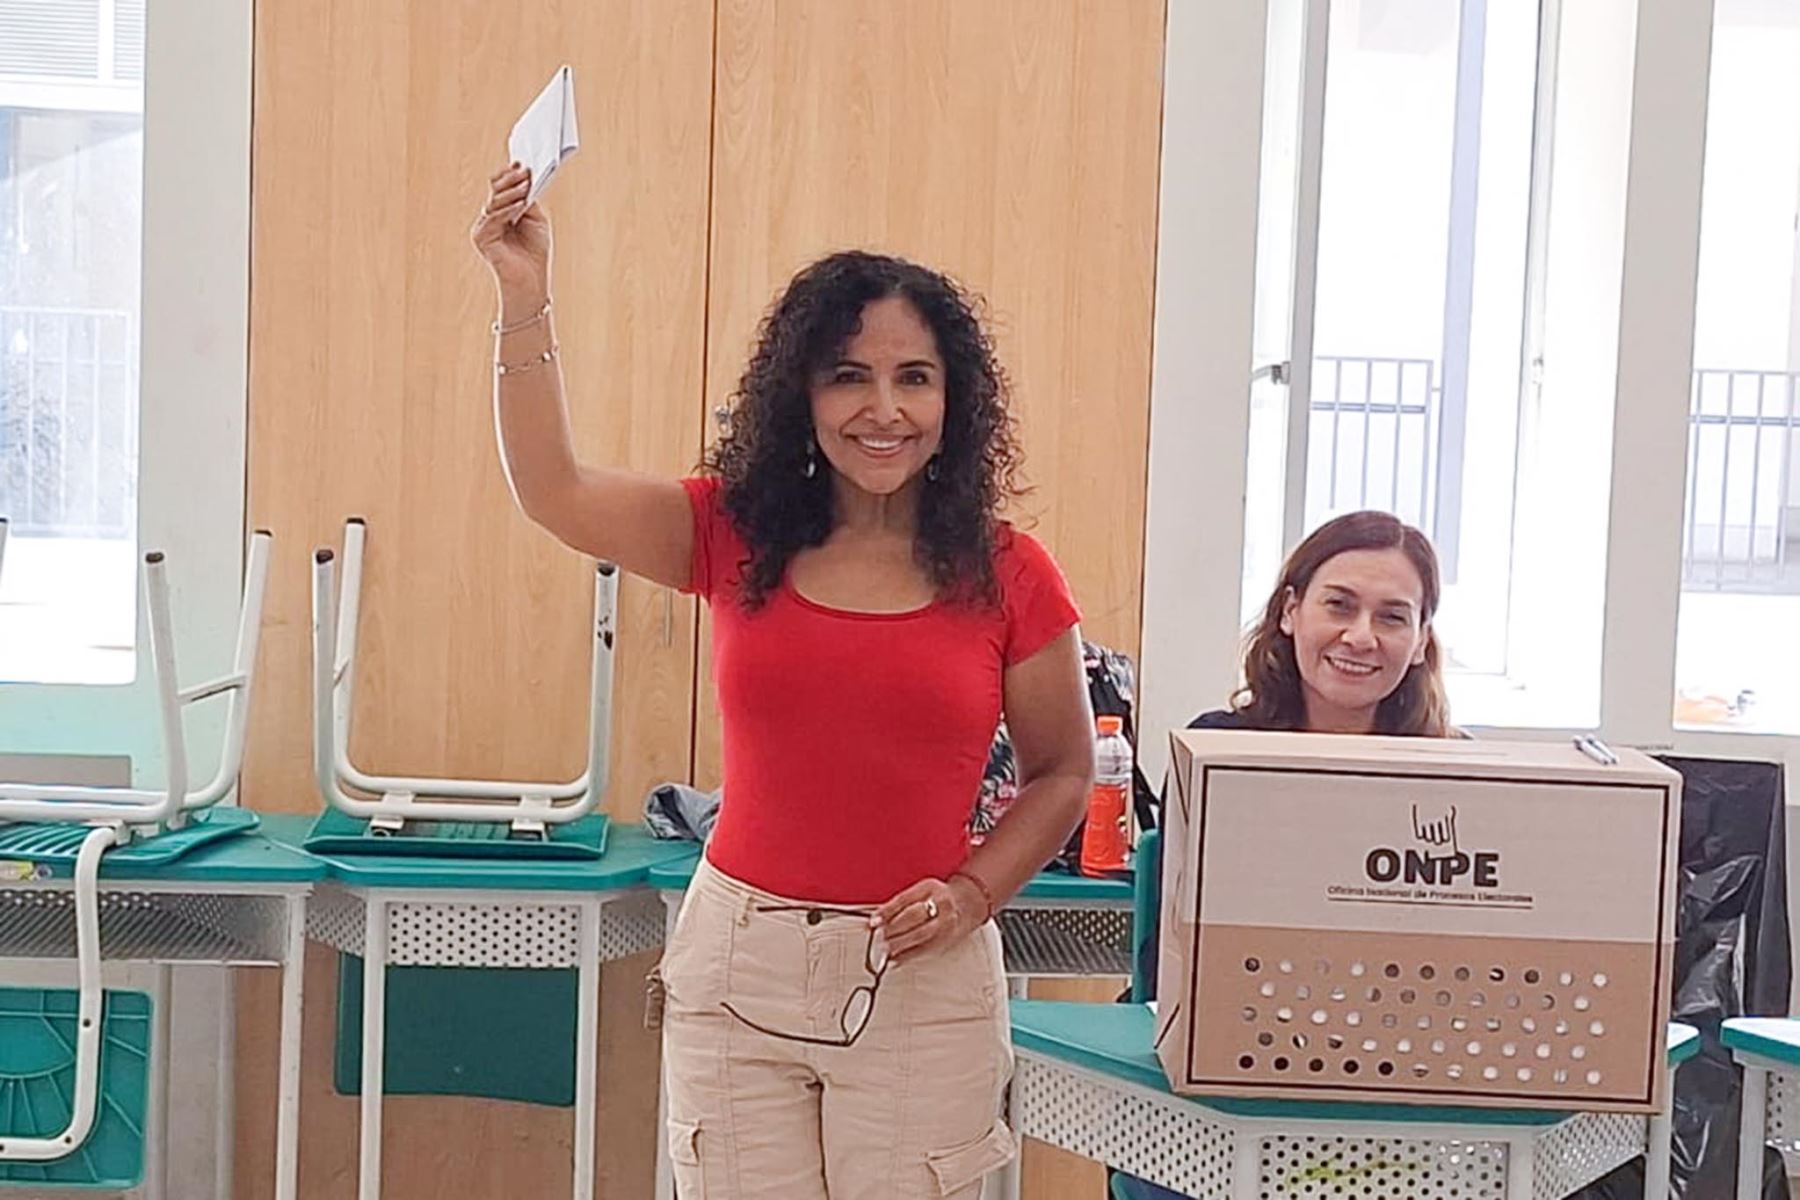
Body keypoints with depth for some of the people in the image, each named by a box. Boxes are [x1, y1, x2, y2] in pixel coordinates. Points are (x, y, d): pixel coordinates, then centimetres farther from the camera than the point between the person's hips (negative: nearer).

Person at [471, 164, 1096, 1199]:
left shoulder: (1010, 576, -1)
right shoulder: (736, 536, 3)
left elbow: (1062, 774, 7)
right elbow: (555, 494, -10)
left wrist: (972, 891, -8)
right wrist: (526, 306, -18)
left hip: (922, 982, -1)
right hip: (739, 964, 1)